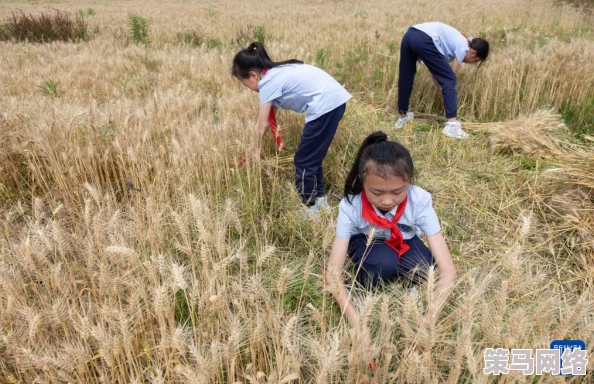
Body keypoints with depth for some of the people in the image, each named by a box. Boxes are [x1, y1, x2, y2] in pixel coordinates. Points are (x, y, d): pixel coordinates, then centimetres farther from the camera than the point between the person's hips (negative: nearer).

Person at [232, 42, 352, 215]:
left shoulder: (268, 82, -7)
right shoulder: (276, 73, 19)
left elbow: (260, 127, -3)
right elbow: (271, 114, 25)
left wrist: (253, 154, 9)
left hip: (325, 105, -9)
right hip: (335, 100, 9)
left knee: (304, 161, 2)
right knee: (312, 156, 20)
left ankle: (309, 208, 14)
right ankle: (318, 198, 31)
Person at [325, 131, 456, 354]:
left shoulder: (419, 202, -33)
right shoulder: (350, 206, -34)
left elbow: (448, 271, -34)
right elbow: (333, 273, -33)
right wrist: (356, 321, -46)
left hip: (403, 242, 2)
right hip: (366, 242, -1)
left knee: (421, 269, -33)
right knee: (385, 263, -37)